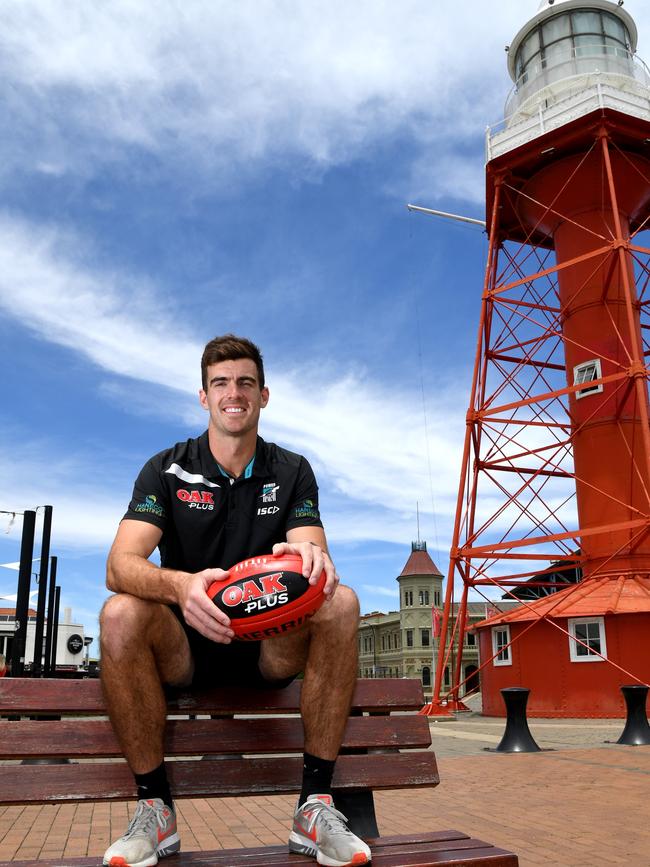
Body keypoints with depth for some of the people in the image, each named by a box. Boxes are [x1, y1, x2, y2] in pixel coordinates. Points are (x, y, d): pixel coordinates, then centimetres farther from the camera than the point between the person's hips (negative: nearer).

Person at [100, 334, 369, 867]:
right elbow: (119, 566, -16)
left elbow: (314, 557, -9)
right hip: (183, 646, -1)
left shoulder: (292, 473, 4)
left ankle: (316, 806, -20)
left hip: (271, 646, 1)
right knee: (121, 613, -31)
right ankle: (154, 809, -16)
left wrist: (311, 558, -36)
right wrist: (181, 586, -39)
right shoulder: (167, 471, -1)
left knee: (340, 602, -27)